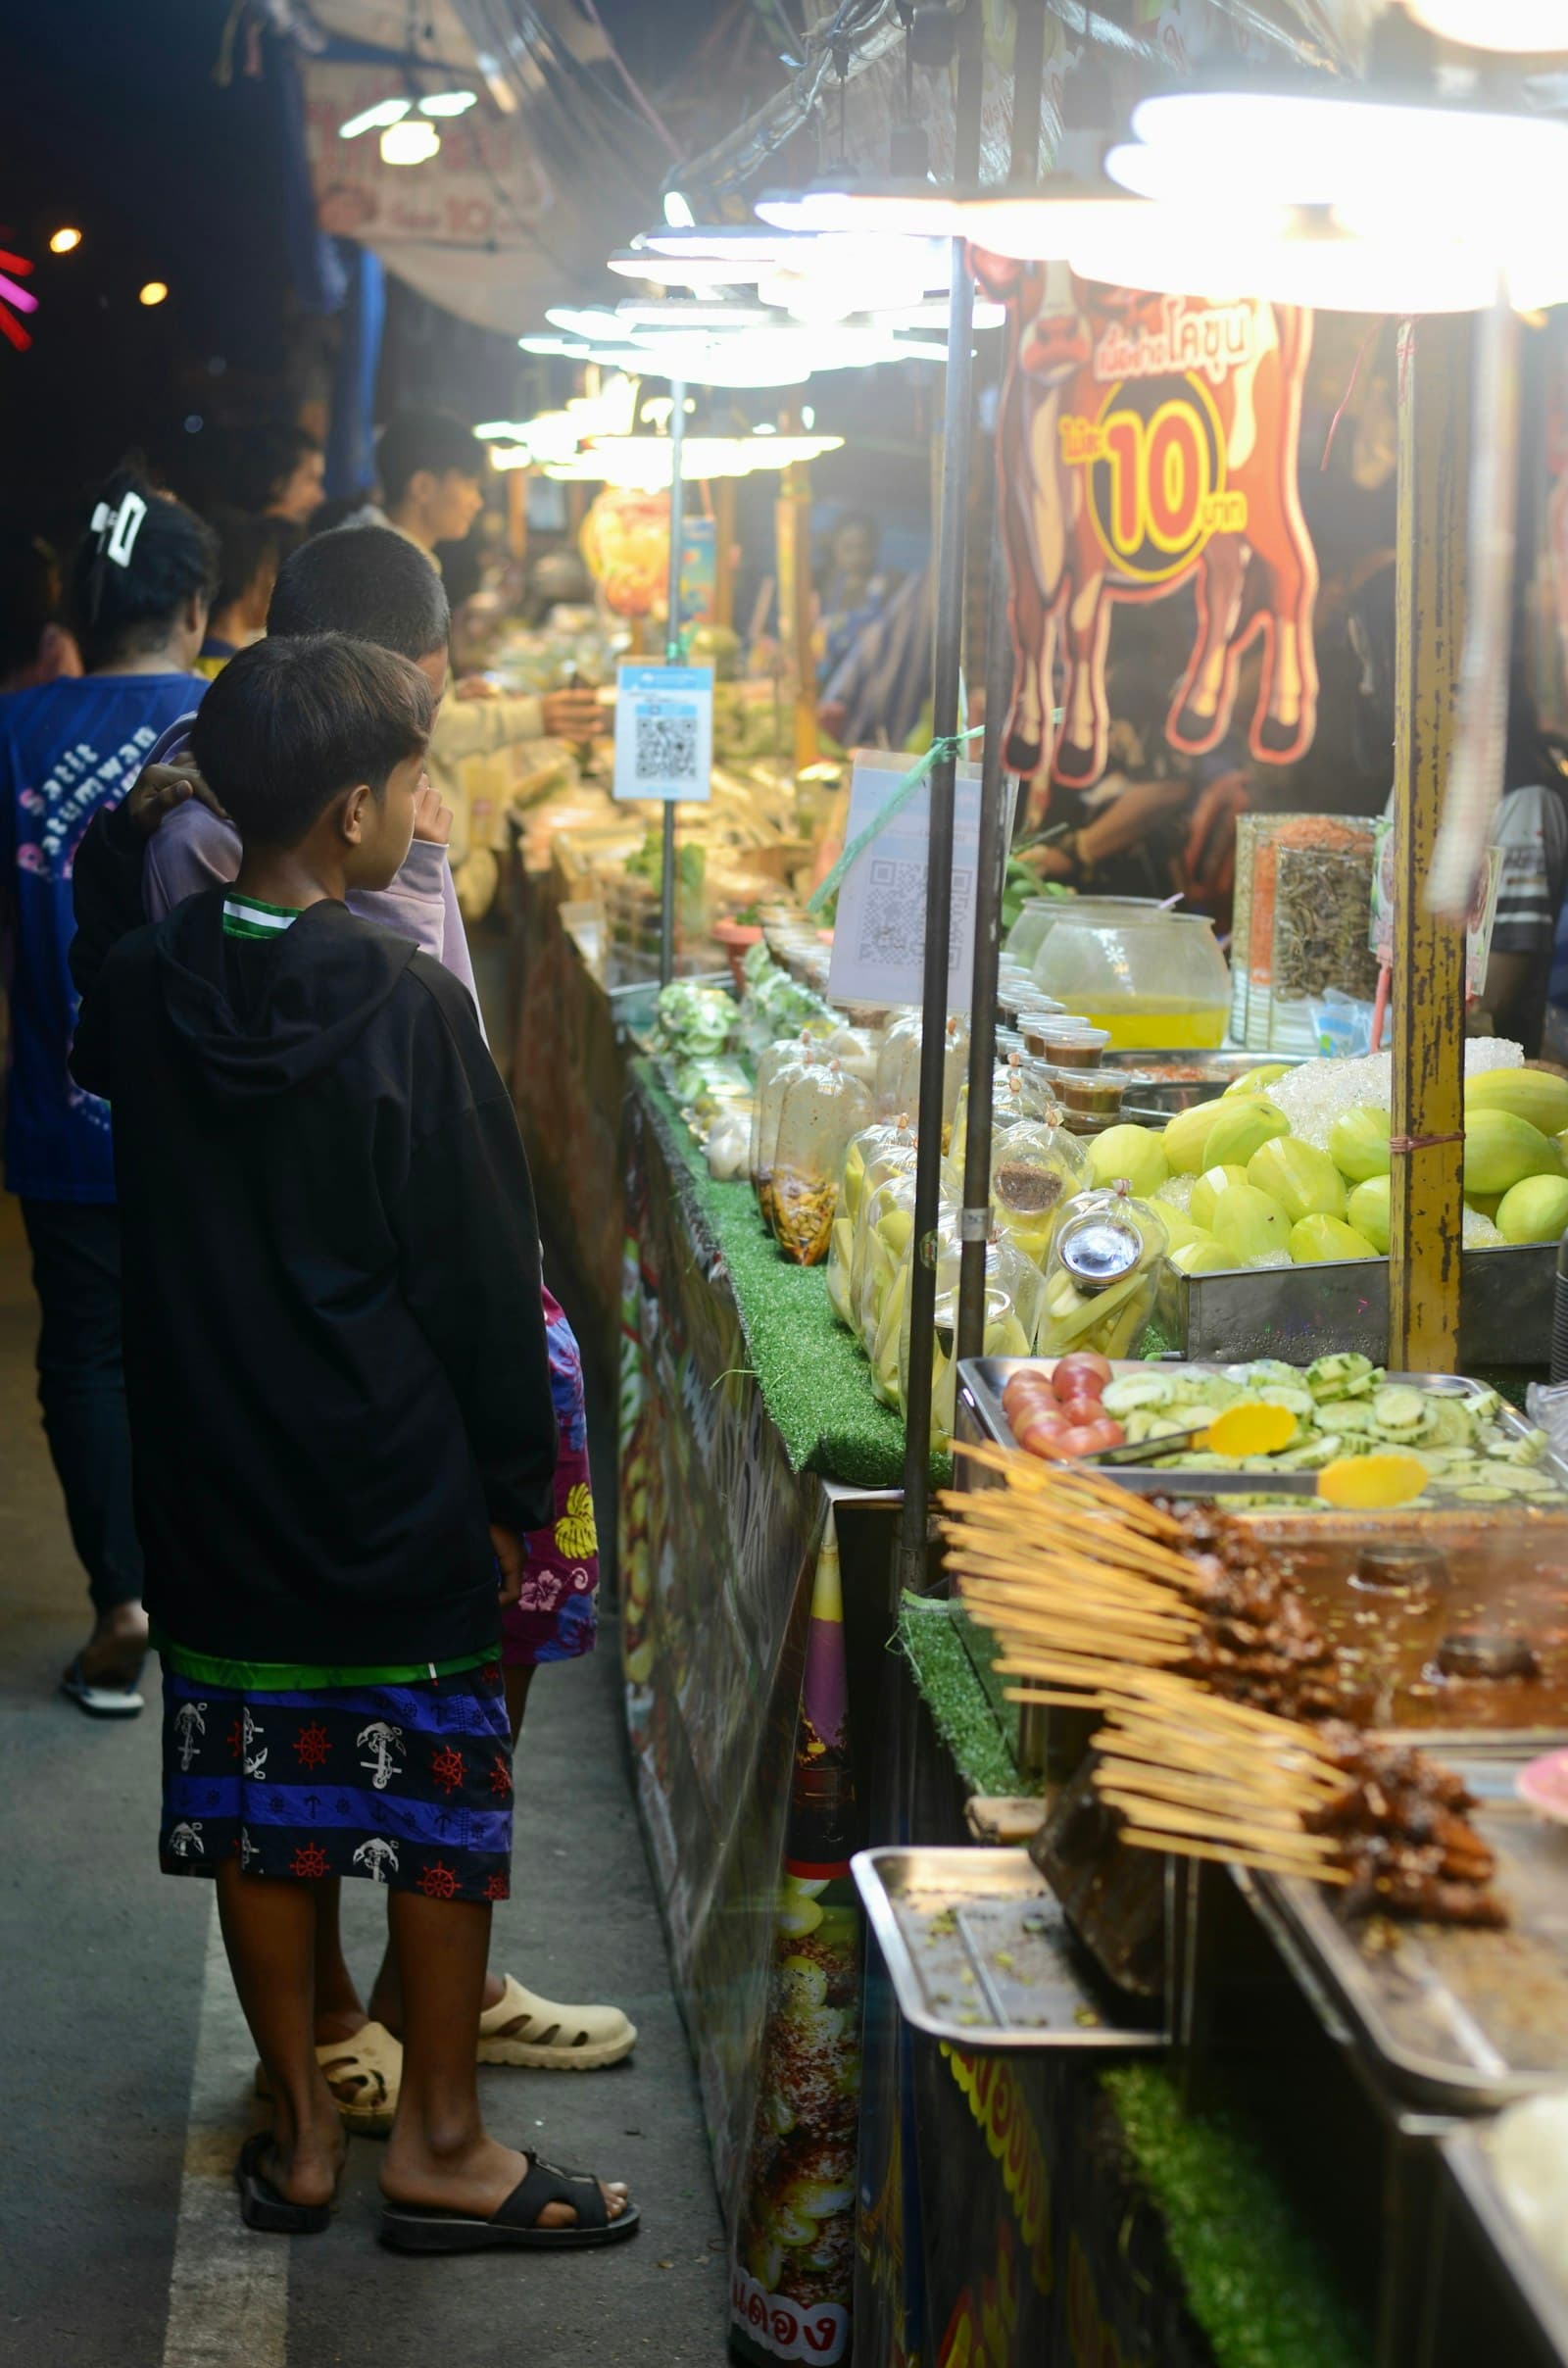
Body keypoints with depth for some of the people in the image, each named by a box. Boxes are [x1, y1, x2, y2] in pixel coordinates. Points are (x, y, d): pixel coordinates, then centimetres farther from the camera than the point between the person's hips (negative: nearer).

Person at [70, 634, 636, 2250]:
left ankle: (298, 2131, 26)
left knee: (260, 1817, 14)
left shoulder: (137, 993, -3)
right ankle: (440, 2146, 20)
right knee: (443, 1814, 9)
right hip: (403, 1504, -5)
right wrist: (515, 1490, -4)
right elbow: (485, 1280, -13)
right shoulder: (407, 1009, -17)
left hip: (214, 1497, 5)